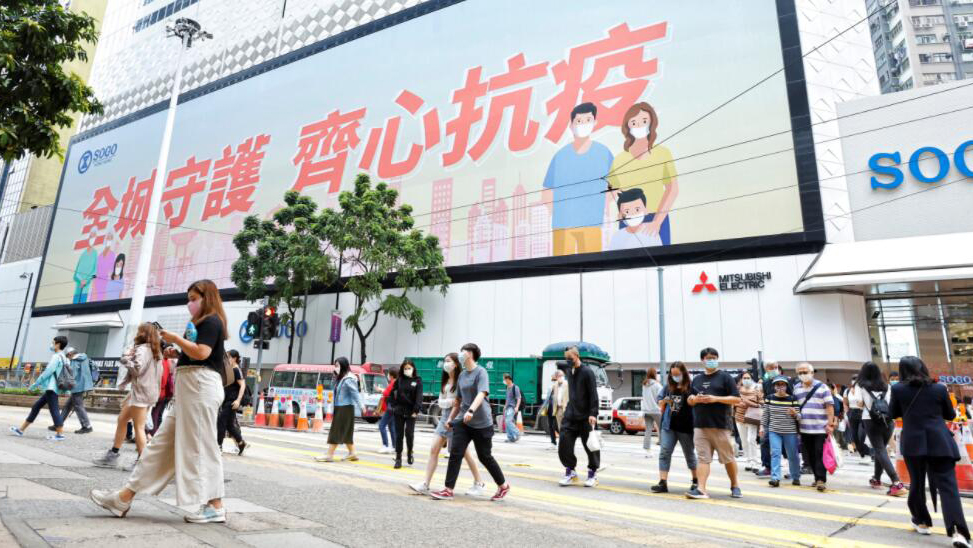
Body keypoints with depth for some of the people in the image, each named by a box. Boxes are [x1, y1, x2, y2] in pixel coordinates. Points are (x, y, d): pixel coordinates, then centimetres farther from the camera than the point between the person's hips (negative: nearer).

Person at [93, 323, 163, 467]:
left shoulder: (142, 349, -10)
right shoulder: (155, 351, 19)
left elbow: (137, 369, -19)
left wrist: (126, 358, -7)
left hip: (141, 392, -10)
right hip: (145, 391, 10)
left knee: (138, 427, -6)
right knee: (121, 420, 17)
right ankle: (112, 455, 23)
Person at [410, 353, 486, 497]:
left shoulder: (460, 380, -11)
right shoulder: (444, 381, 13)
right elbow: (441, 401, 8)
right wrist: (451, 401, -12)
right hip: (444, 417, 7)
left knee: (464, 452, 2)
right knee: (434, 449, 1)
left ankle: (479, 484, 18)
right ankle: (425, 485, 6)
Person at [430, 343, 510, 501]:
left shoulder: (481, 372, -10)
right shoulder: (461, 375, 11)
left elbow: (482, 394, -26)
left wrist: (471, 410, -40)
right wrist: (451, 418, 20)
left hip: (482, 423, -6)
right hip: (462, 421, 6)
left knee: (485, 457, 7)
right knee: (455, 453, -5)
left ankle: (503, 486, 26)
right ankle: (448, 490, 0)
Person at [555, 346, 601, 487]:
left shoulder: (587, 372, -12)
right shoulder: (568, 369, 7)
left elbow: (593, 395, -16)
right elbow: (559, 364, 36)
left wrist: (593, 414, -20)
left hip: (585, 416, -6)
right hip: (570, 415, 6)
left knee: (591, 446, 3)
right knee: (564, 444, -1)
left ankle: (592, 473, 20)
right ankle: (570, 472, 15)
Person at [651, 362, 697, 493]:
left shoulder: (690, 387, -8)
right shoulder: (668, 386, 7)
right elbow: (661, 402, 18)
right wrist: (664, 402, -4)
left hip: (685, 427, -4)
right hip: (669, 426, 4)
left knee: (689, 454, 14)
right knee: (664, 453, -4)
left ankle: (696, 480, 34)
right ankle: (663, 483, -3)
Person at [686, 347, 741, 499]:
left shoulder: (725, 377, 2)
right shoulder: (696, 379, 16)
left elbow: (736, 399, -4)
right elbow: (689, 400, 21)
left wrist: (716, 398, -15)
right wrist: (695, 399, -3)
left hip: (720, 425, -3)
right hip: (700, 425, 3)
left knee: (728, 458, 8)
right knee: (702, 458, 0)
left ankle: (735, 486, 27)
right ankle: (701, 489, -1)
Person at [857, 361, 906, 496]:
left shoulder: (863, 386, -2)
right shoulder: (886, 386, 9)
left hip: (871, 420, -5)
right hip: (887, 420, 5)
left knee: (880, 451, -5)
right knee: (881, 449, 19)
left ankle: (897, 483, -18)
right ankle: (877, 479, 31)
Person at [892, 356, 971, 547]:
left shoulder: (898, 389, -2)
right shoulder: (939, 388, 1)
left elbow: (893, 413, 10)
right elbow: (950, 415, 13)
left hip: (913, 443, 0)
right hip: (940, 443, 0)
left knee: (917, 483, 15)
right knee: (948, 486, -2)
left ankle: (922, 522, 26)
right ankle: (958, 531, -14)